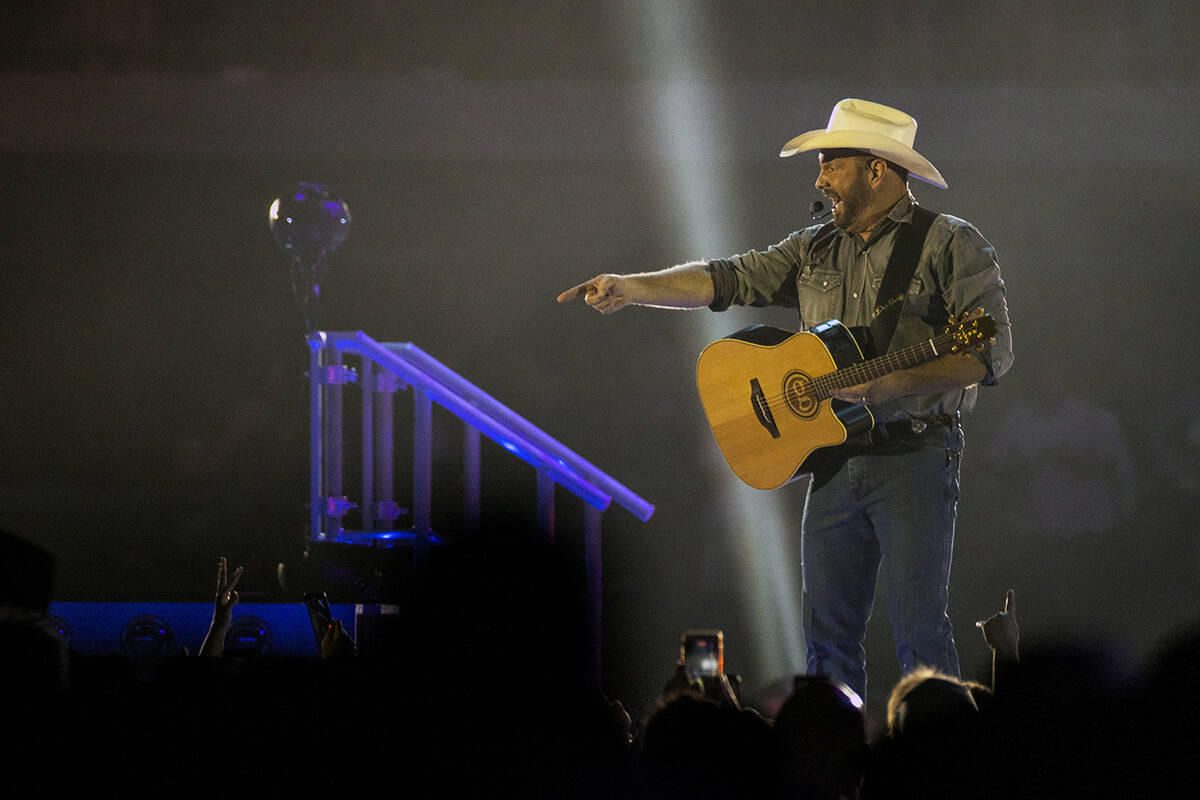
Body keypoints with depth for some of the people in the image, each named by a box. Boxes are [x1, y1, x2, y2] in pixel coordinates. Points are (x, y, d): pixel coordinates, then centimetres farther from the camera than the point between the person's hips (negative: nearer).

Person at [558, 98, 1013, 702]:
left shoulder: (949, 245, -4)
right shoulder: (817, 250, 16)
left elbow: (992, 350, -13)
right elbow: (730, 279, 11)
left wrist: (889, 386, -21)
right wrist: (631, 288, -1)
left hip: (914, 455, -6)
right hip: (833, 463, 6)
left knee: (920, 634, -10)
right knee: (828, 634, 5)